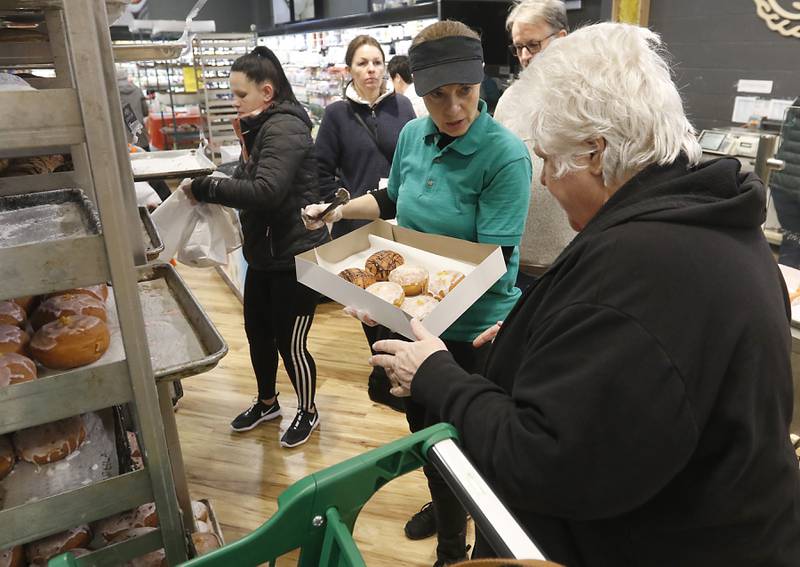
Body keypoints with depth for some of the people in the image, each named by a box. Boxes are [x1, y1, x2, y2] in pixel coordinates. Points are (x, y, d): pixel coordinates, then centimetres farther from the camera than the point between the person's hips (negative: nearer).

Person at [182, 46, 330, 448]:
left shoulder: (284, 128, -18)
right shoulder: (261, 127, 12)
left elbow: (264, 191, -30)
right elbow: (246, 181, 9)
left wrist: (203, 188, -24)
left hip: (295, 255, -9)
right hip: (264, 253, 10)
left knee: (289, 342, 3)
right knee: (257, 332, 19)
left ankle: (308, 412, 28)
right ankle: (266, 402, 42)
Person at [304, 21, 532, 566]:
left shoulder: (506, 155, -23)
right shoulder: (413, 135, -3)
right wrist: (340, 210, 3)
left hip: (473, 327, -6)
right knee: (420, 424, 25)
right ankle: (442, 504, 56)